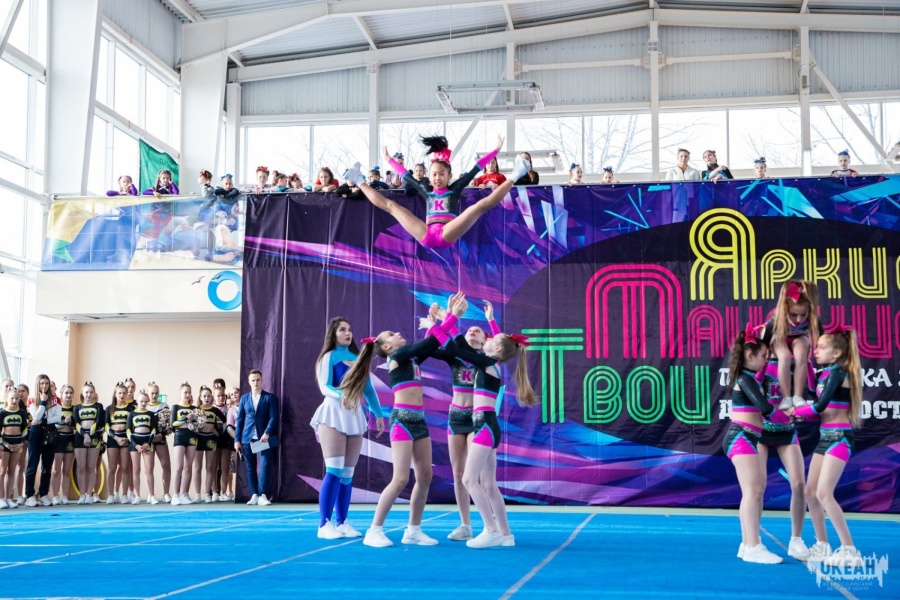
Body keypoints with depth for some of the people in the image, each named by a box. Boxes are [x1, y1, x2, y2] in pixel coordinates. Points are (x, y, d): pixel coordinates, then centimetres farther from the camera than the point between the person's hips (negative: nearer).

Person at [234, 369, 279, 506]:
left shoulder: (270, 397, 4)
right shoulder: (244, 398, 13)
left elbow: (273, 417, -3)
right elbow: (239, 419, 11)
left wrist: (267, 433, -17)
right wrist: (237, 440, 4)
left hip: (264, 437, -3)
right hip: (247, 438, 3)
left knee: (264, 465, -11)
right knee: (251, 468, 4)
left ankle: (263, 495, -11)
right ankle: (254, 495, 10)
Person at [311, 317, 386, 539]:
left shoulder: (358, 358, 14)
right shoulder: (329, 357, 0)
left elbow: (368, 388, 15)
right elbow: (325, 387, -12)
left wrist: (378, 414, 10)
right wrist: (341, 395, -31)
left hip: (355, 415, 6)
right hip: (333, 413, -6)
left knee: (348, 473, 5)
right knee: (334, 470, -13)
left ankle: (342, 522, 10)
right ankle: (324, 524, -13)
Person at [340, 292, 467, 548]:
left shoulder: (410, 358, 19)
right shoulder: (397, 356, -5)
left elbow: (432, 342, 18)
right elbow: (431, 342, -11)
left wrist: (449, 314, 12)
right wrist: (453, 316, -8)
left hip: (418, 420, 9)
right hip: (402, 419, -9)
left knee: (425, 476, 5)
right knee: (401, 479, -12)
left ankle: (413, 530, 12)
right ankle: (374, 531, -4)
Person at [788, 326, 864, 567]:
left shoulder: (839, 373, -12)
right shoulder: (823, 374, 12)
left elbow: (820, 406, -17)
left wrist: (795, 411, -4)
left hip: (839, 437, -9)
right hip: (824, 437, 9)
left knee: (824, 493, -15)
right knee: (811, 492, 8)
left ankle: (849, 549, -11)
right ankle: (822, 545, 20)